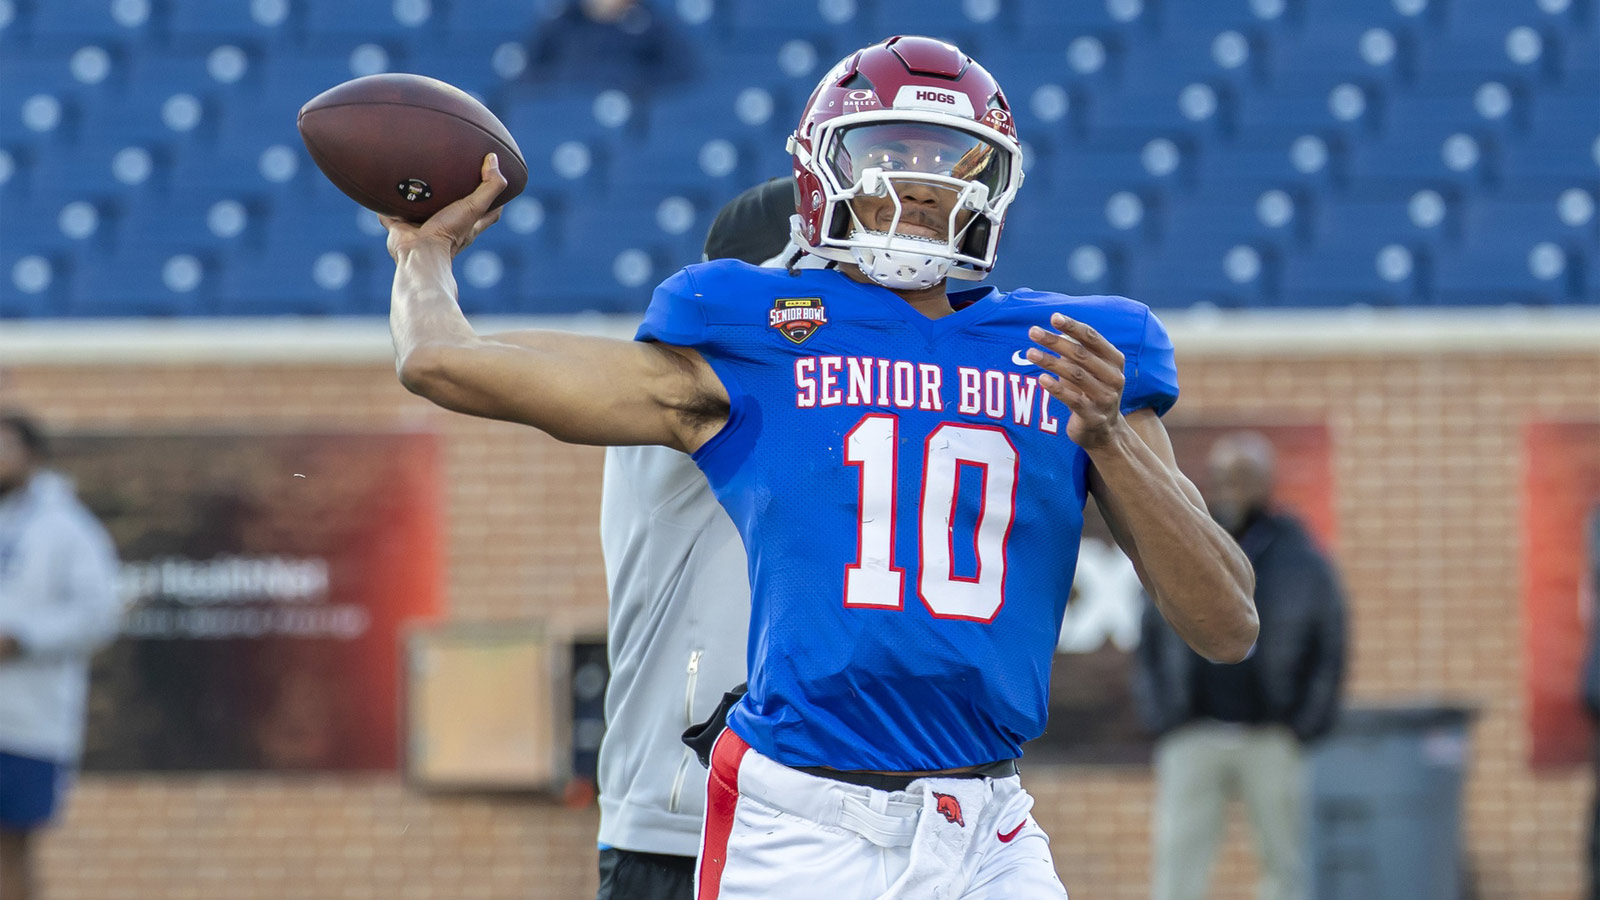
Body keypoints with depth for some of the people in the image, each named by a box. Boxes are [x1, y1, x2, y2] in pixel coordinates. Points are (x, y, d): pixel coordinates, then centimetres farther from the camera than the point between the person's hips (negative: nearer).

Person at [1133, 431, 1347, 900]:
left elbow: (1329, 650, 5)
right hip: (1192, 740, 1)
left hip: (1272, 740, -1)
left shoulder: (1299, 558, 4)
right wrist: (1163, 717, 2)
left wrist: (1303, 728, -3)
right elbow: (1151, 645, 14)